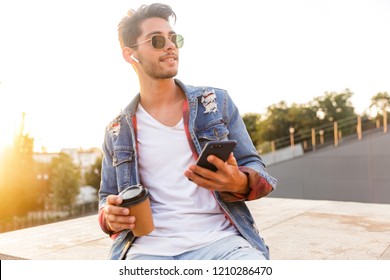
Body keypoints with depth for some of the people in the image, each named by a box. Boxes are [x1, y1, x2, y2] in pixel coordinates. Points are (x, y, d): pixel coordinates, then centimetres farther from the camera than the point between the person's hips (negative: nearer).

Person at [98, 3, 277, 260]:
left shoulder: (216, 102, 6)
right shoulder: (117, 132, 9)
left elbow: (254, 167, 7)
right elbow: (107, 200, 17)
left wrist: (239, 183, -17)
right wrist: (110, 216, -7)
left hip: (217, 240, -2)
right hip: (148, 249, 3)